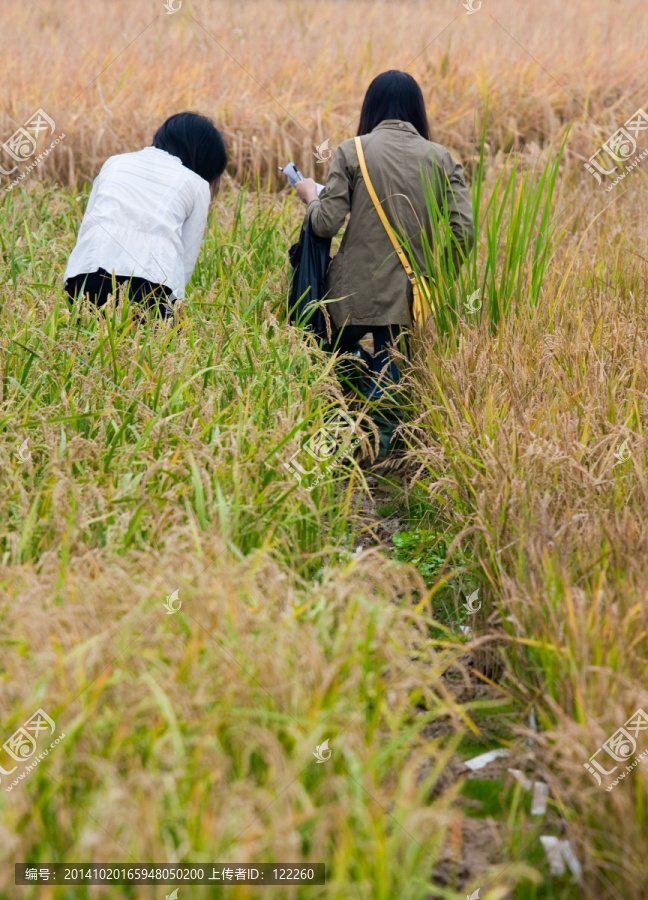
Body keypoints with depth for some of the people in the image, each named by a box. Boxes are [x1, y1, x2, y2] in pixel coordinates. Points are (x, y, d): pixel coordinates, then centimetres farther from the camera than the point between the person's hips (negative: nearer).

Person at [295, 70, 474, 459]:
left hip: (356, 295, -1)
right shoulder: (441, 158, 3)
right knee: (390, 391, 10)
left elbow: (326, 224, -6)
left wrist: (311, 195, 16)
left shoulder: (352, 151, -3)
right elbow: (463, 231, -4)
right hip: (412, 297, 1)